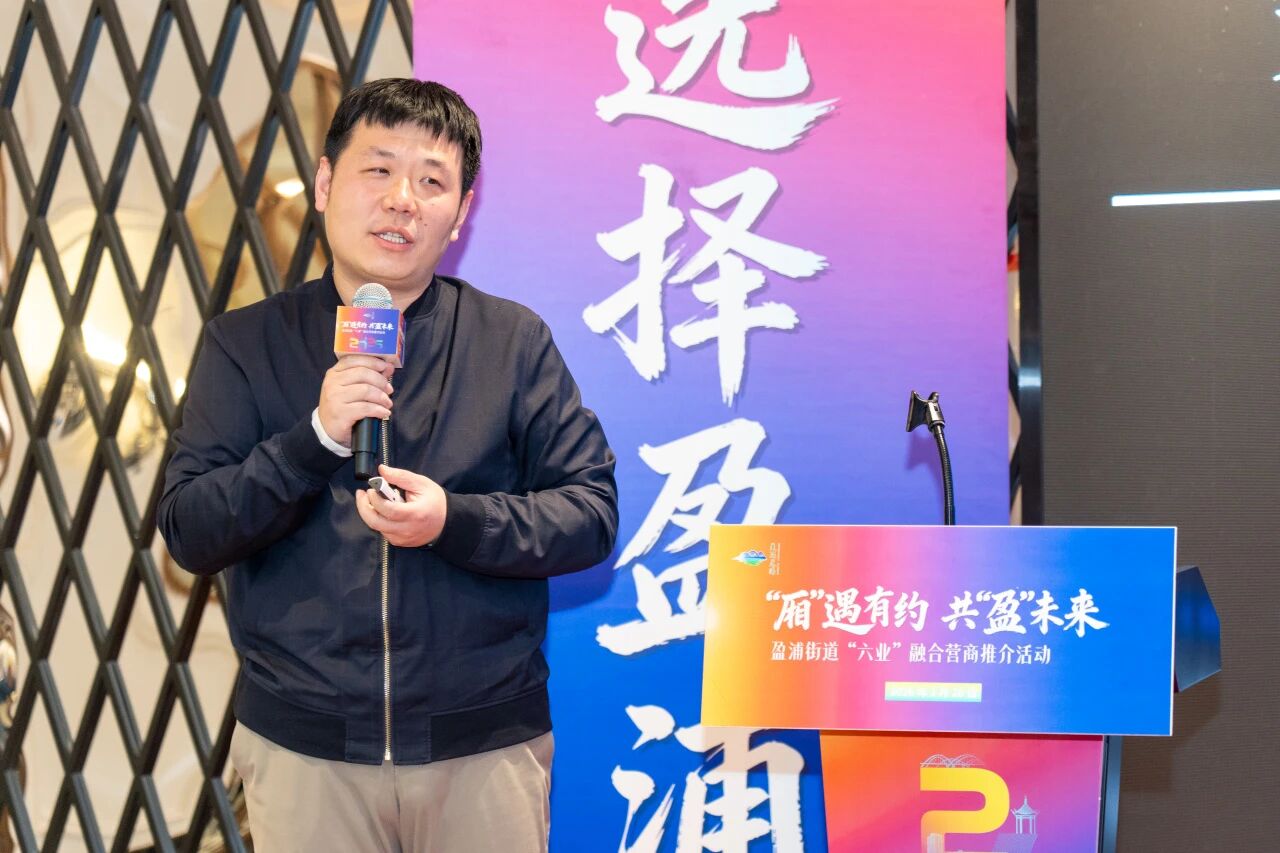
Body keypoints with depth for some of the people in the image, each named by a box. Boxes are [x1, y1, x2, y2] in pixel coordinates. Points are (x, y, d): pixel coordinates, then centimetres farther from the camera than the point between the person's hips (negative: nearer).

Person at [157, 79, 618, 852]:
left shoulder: (515, 340, 1)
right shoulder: (246, 345, 3)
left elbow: (592, 513, -1)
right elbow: (189, 534, -2)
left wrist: (454, 521, -18)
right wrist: (317, 437, -17)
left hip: (485, 747, 0)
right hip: (302, 750, 0)